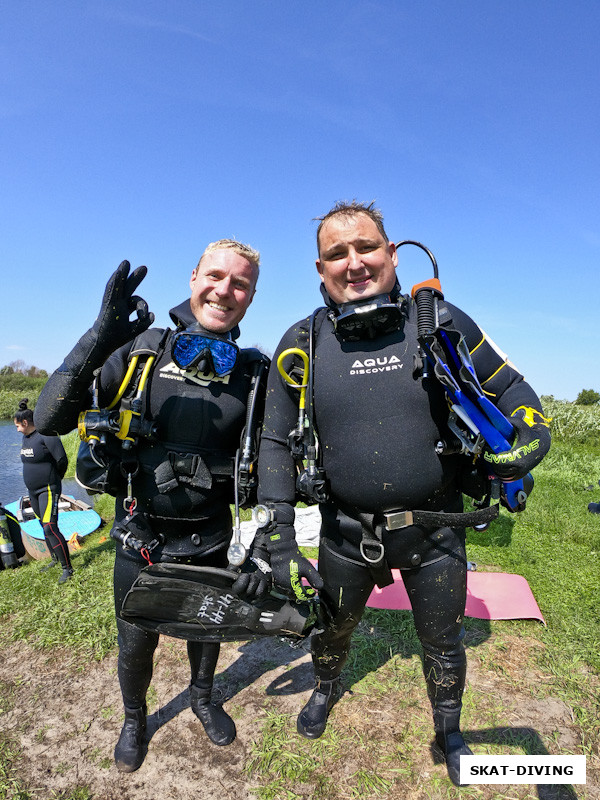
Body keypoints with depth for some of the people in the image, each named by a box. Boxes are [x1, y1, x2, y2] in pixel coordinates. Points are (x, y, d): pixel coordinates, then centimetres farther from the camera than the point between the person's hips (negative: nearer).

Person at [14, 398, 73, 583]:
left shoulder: (46, 436, -18)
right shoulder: (26, 437, 10)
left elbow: (62, 460, -18)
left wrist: (53, 479, -2)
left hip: (48, 490, -9)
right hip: (33, 490, 9)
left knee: (50, 528, -14)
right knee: (44, 526, 16)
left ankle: (67, 567, -7)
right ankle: (55, 559, 31)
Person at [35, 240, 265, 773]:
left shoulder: (250, 370, -7)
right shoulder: (142, 349, -13)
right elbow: (50, 420, -19)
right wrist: (99, 340, -32)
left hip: (211, 540, 2)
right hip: (142, 537, -1)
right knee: (137, 643, 19)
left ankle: (202, 697, 57)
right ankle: (134, 717, 52)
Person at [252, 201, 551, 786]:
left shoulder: (443, 324, -8)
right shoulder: (301, 344, -8)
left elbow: (509, 388, 4)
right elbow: (275, 441, -4)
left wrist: (531, 436, -16)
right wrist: (277, 539, -9)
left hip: (435, 531, 0)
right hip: (346, 534, 1)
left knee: (442, 643, 22)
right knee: (331, 627, 26)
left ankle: (448, 730, 55)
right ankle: (326, 689, 62)